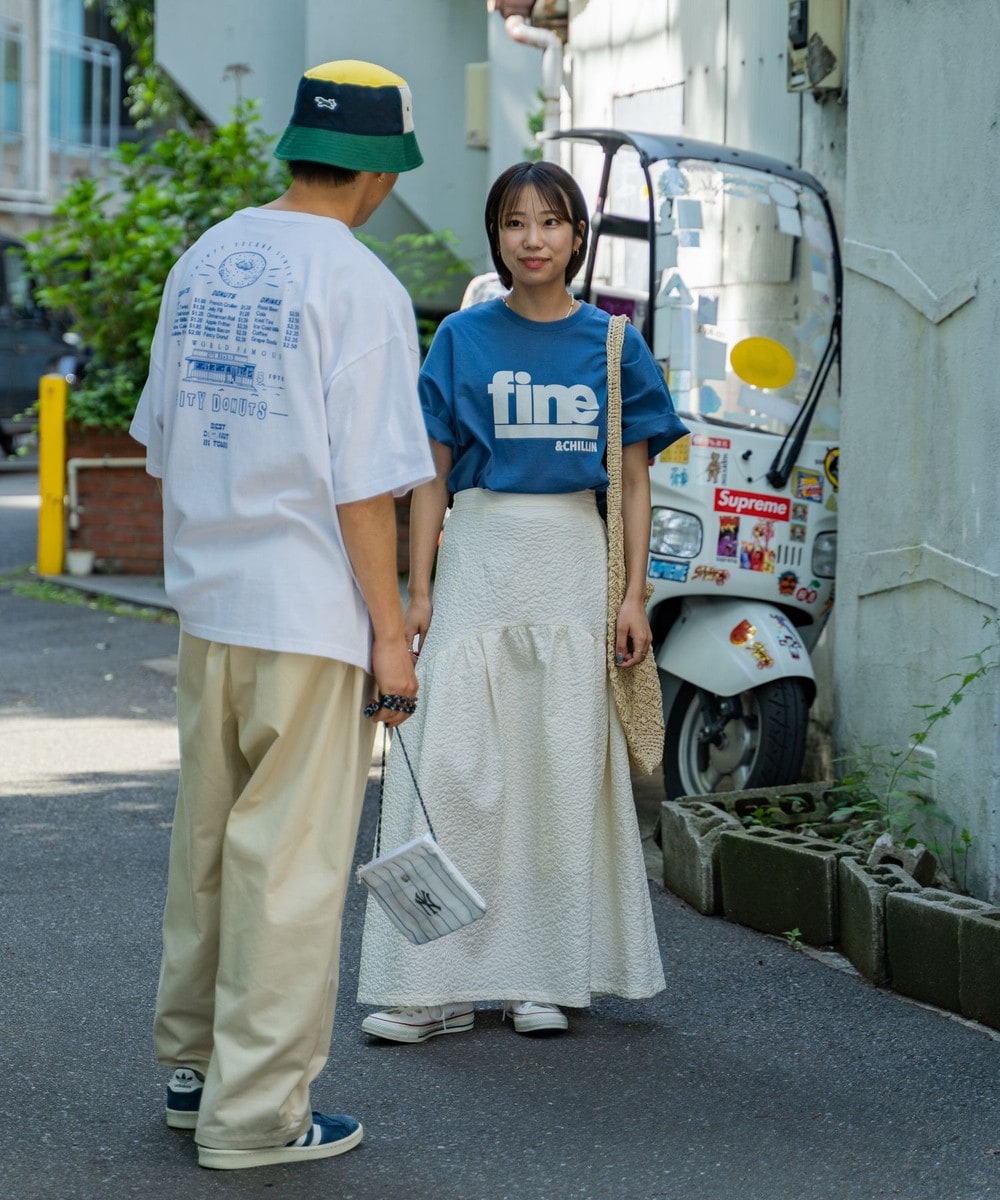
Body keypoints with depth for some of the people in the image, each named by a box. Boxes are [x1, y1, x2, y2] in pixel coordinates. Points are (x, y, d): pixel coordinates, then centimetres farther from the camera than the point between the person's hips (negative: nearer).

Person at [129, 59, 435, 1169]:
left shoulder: (201, 263, 9)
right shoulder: (358, 285, -13)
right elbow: (364, 483, -16)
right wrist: (390, 632, -11)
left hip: (206, 610, 7)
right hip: (309, 617, -7)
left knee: (206, 844, 17)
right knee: (290, 864, 0)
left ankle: (191, 1066, 28)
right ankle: (253, 1111, 5)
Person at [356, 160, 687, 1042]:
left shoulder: (612, 343, 5)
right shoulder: (464, 339, 4)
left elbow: (634, 481, 6)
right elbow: (434, 474, 5)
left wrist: (634, 595, -1)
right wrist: (419, 592, -1)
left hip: (574, 558, 0)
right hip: (478, 556, 0)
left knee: (566, 766, 3)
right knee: (452, 765, -4)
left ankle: (552, 976, 13)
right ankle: (442, 985, 1)